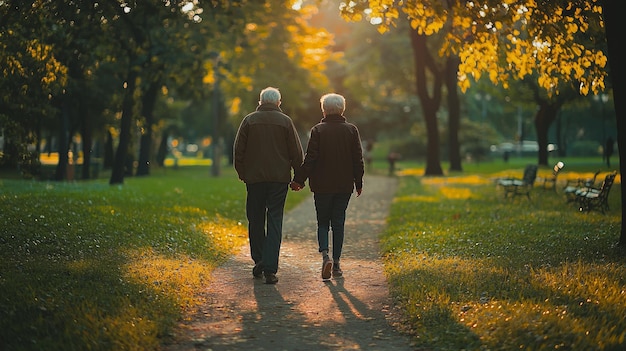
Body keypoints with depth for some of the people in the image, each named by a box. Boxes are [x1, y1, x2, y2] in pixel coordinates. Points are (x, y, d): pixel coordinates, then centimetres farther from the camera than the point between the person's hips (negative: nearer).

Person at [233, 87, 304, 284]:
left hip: (254, 178, 1)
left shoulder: (249, 120, 2)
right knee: (275, 221, -2)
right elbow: (297, 153, 2)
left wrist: (242, 174, 14)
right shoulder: (285, 121, 1)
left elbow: (238, 150, 3)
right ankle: (270, 268, -8)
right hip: (279, 179, -1)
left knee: (256, 221, 13)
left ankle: (259, 262, 17)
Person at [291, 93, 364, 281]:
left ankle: (325, 255, -16)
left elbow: (310, 159, -9)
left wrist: (299, 180, -1)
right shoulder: (351, 130, 1)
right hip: (344, 186, 2)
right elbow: (358, 159, 4)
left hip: (322, 185, -2)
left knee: (323, 222, 8)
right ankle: (336, 264, 8)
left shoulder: (318, 130, -6)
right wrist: (358, 183, 13)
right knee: (338, 223, 9)